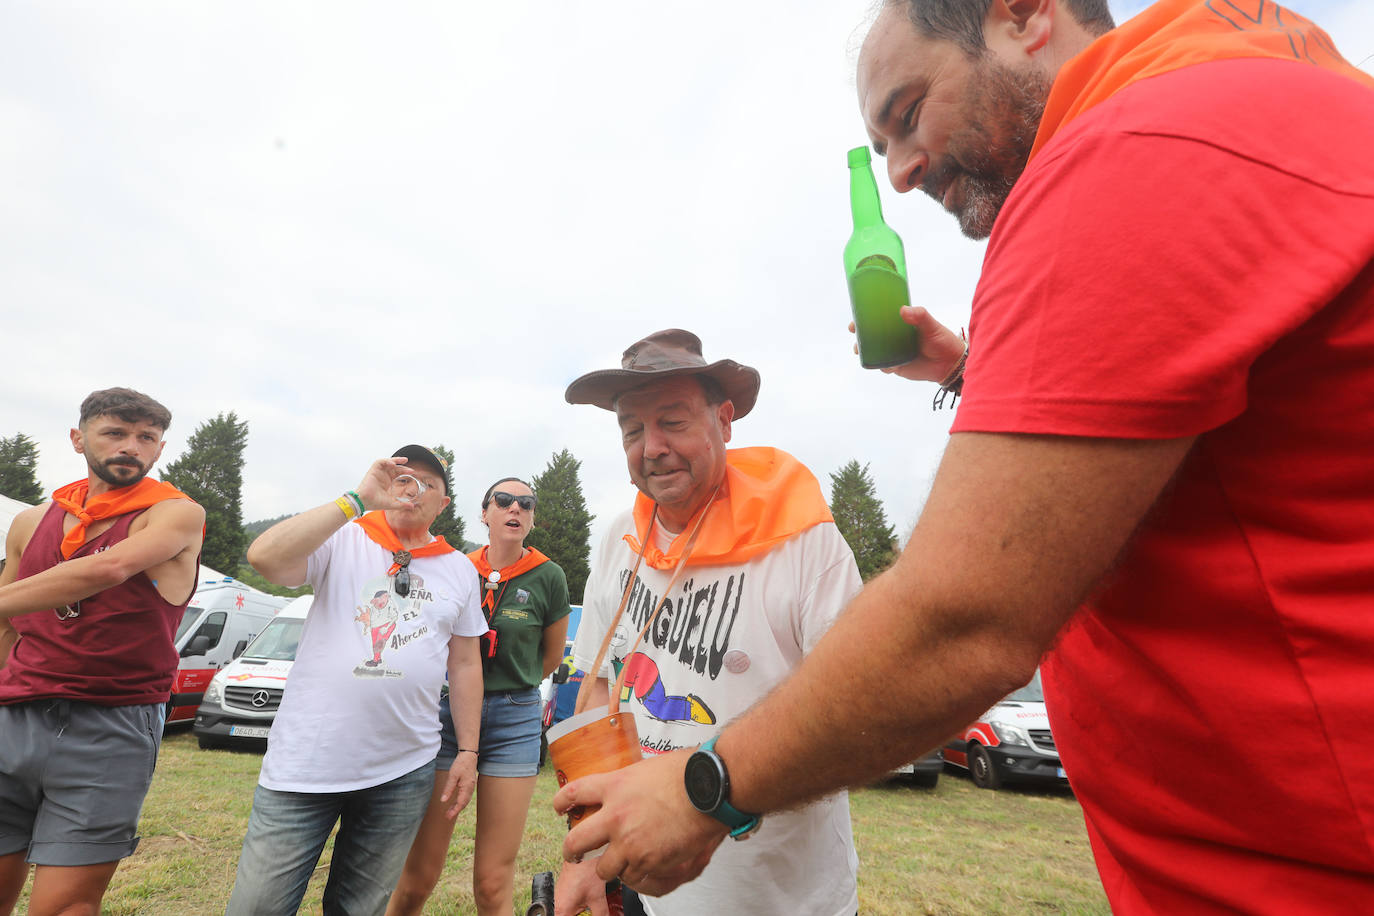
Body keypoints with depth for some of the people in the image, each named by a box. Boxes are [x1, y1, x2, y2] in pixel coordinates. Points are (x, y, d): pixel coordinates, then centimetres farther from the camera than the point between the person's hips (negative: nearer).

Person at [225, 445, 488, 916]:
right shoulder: (343, 540, -2)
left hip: (403, 773, 3)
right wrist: (357, 500, -22)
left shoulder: (460, 570, 6)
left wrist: (468, 752, 6)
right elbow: (265, 558, -21)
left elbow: (465, 665, 9)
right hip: (305, 765, -2)